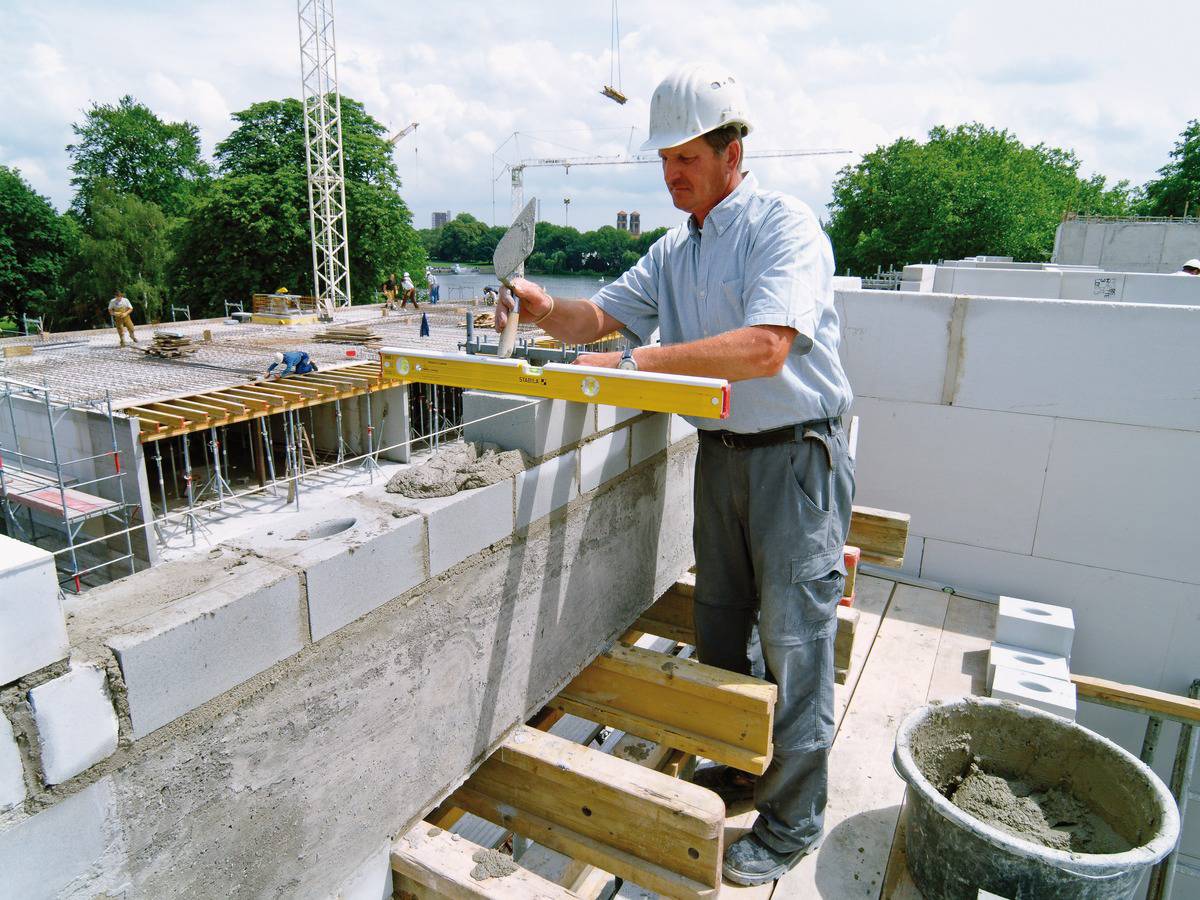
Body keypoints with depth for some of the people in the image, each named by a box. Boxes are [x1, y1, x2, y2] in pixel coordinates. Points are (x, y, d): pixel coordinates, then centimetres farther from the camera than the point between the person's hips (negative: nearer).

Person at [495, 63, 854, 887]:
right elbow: (603, 315, 12)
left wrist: (634, 363, -29)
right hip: (720, 453, 8)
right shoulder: (675, 249, 11)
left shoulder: (784, 226, -14)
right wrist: (548, 310, -10)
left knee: (793, 639, 2)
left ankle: (795, 820, 21)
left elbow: (765, 348, -28)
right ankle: (732, 766, 38)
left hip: (796, 455, -7)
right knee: (719, 625, 16)